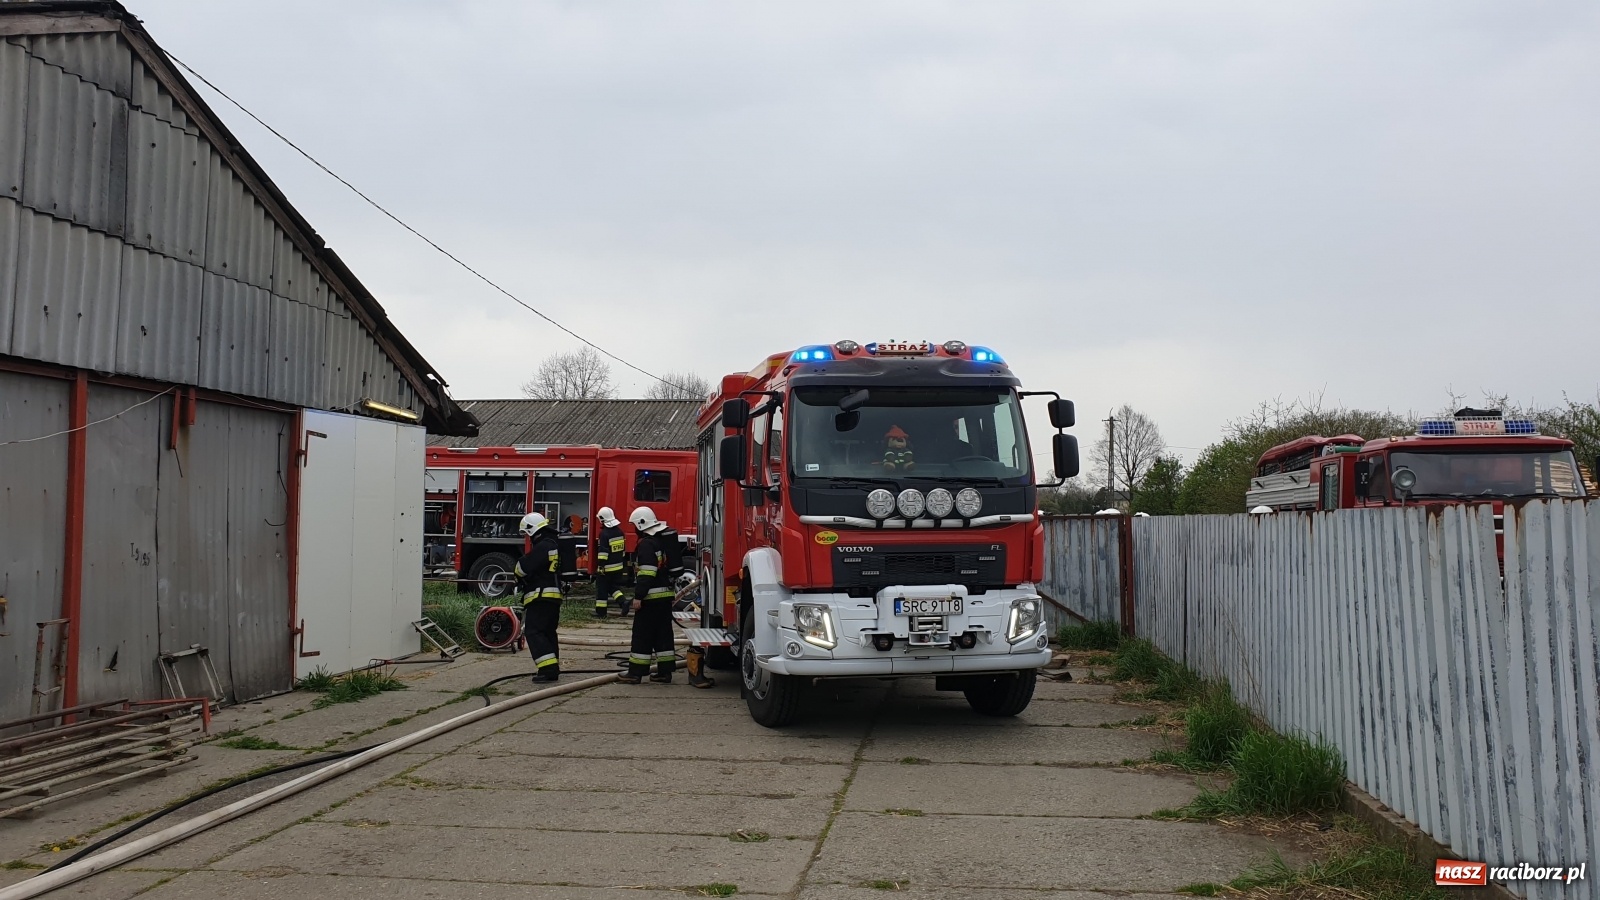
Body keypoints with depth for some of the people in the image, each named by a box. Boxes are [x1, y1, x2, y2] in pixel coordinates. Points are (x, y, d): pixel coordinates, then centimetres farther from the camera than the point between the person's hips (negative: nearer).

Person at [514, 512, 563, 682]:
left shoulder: (543, 546, -17)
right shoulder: (552, 544, 16)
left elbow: (523, 567, -19)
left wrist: (518, 573, 3)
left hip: (541, 597, -10)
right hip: (553, 596, 10)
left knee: (534, 632, -10)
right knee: (548, 632, 18)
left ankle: (549, 668, -17)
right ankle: (553, 667, 23)